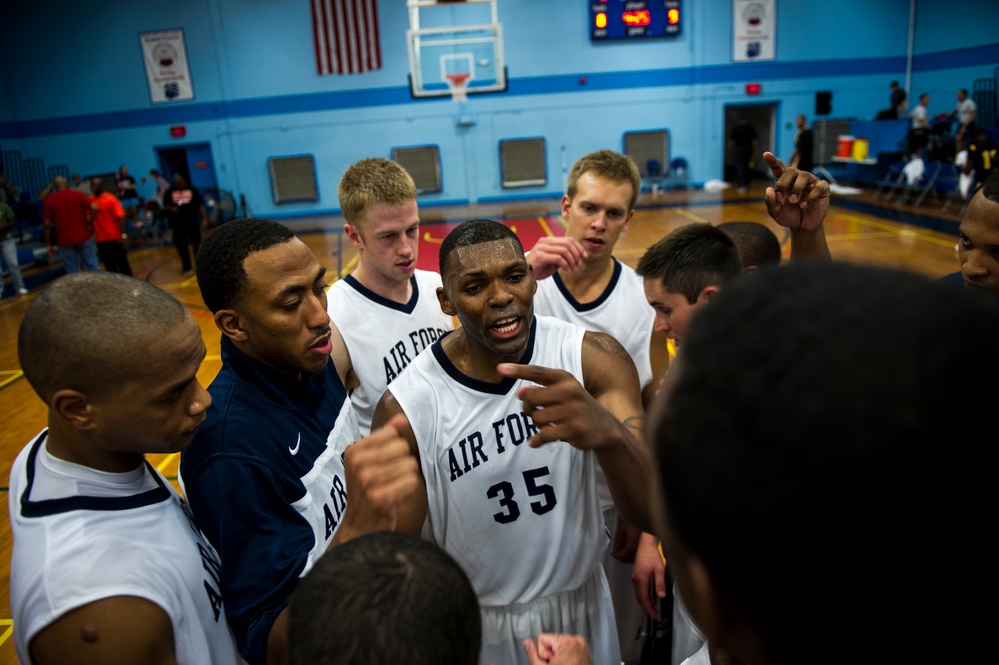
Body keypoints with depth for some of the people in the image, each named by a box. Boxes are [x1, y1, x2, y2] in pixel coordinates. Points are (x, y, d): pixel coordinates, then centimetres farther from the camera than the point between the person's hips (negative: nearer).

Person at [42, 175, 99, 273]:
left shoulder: (49, 201, 1)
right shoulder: (78, 195, 1)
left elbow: (47, 224, -3)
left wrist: (48, 244, 4)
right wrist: (90, 223, 1)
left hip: (64, 241, 0)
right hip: (83, 236, 1)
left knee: (73, 272, 6)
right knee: (92, 266, 12)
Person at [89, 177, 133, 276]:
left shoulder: (111, 199, -10)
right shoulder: (90, 201, 7)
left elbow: (120, 217, -14)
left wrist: (122, 235, -18)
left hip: (115, 238, -5)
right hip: (100, 240, 5)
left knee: (122, 264, 3)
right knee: (109, 266, 11)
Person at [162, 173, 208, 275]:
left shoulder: (192, 190, 3)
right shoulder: (169, 192, 5)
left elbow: (200, 205, 4)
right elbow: (165, 206, 10)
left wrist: (204, 219, -1)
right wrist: (171, 209, -13)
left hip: (193, 222, -1)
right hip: (178, 225, 1)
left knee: (197, 244, 4)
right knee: (181, 246, 5)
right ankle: (186, 267, 15)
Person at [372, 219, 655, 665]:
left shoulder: (592, 358, -19)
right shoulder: (406, 410, -22)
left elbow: (655, 513, -26)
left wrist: (608, 433, -47)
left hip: (584, 608, 2)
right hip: (476, 626, -1)